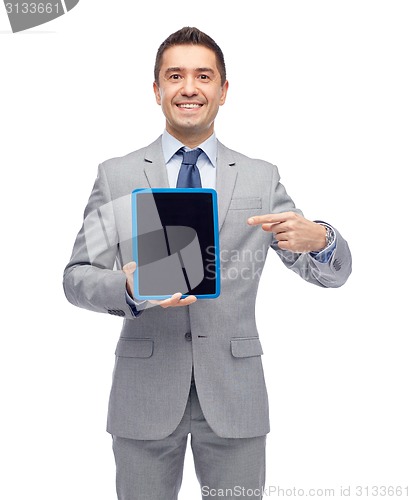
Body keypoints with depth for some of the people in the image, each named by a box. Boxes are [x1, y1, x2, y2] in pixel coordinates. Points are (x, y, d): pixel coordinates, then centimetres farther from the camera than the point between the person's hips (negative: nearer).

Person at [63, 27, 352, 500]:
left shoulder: (261, 178, 3)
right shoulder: (116, 175, 2)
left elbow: (333, 272, 3)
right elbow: (77, 277, -1)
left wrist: (318, 239, -21)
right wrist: (130, 289, -23)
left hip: (234, 393, 1)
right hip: (145, 388, 0)